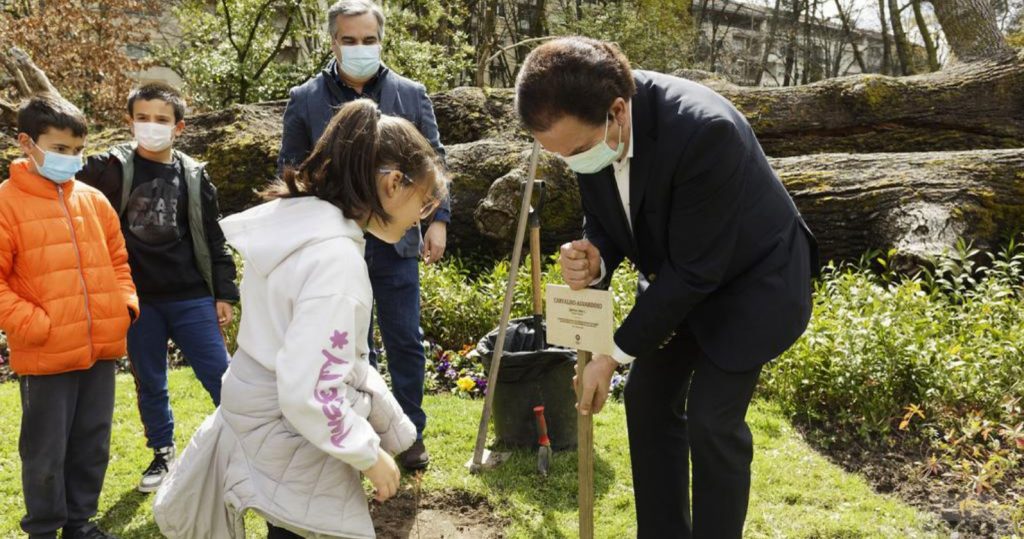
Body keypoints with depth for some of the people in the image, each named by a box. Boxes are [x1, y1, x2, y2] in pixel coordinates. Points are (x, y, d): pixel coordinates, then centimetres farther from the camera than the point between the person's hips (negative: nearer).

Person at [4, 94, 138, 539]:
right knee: (46, 452, 7)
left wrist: (125, 304, 5)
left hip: (101, 349, 5)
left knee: (93, 445, 16)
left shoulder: (94, 200, 8)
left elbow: (117, 259, 18)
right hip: (46, 356, -5)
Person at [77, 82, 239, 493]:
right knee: (149, 384, 14)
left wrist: (224, 294, 3)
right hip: (137, 300, 1)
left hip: (191, 298, 0)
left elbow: (214, 239, 7)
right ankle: (163, 454, 32)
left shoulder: (194, 175, 4)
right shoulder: (111, 168, 0)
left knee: (221, 377, -1)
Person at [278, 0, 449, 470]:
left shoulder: (411, 95, 4)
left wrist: (438, 220, -1)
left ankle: (411, 436, 21)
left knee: (405, 342, 6)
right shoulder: (305, 100, 2)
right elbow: (290, 173, 7)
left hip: (396, 242, 1)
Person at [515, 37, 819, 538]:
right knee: (648, 397, 8)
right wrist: (592, 260, -27)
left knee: (712, 418, -9)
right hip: (676, 274, 7)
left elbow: (697, 270, -31)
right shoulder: (589, 127, -17)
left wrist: (615, 354, -24)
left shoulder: (704, 131, -38)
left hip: (750, 277, -6)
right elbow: (604, 219, -2)